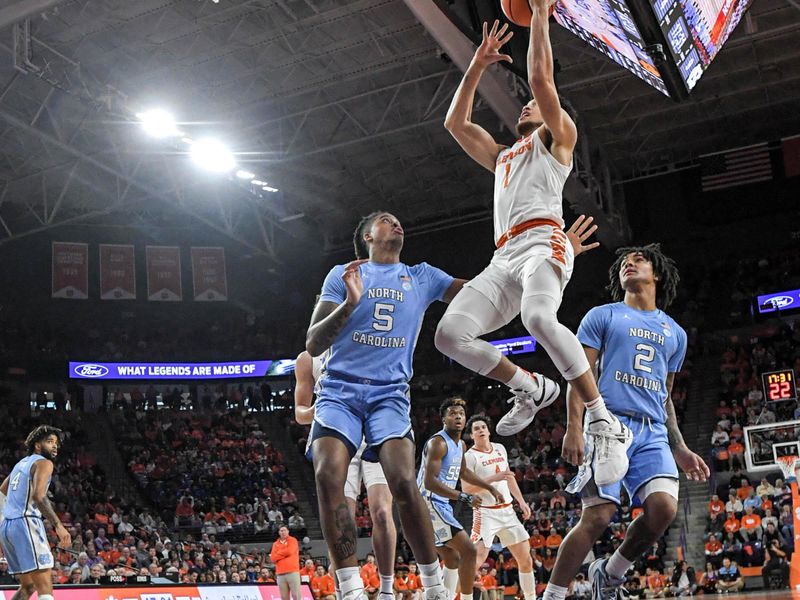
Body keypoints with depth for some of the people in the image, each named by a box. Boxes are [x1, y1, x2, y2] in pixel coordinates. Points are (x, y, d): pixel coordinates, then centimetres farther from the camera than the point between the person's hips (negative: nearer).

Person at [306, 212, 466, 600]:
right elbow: (313, 345, 4)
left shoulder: (422, 276, 17)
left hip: (389, 393, 0)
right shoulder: (343, 275, 10)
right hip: (339, 389, 0)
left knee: (403, 482, -21)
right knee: (328, 477, -23)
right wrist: (349, 303, -12)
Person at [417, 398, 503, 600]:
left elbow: (464, 472, 32)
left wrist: (490, 488, 29)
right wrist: (464, 497, -31)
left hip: (441, 505, 10)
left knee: (453, 560, 15)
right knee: (468, 550, -14)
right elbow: (430, 482, -27)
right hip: (430, 504, -10)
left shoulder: (460, 444, 13)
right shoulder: (438, 442, -17)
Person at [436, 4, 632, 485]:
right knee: (451, 333, -15)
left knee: (538, 318, -38)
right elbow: (456, 123, 37)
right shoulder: (503, 156, 38)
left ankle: (607, 425, -31)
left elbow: (541, 77, 7)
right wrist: (478, 66, 36)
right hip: (504, 257, 7)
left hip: (542, 242, -7)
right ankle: (533, 389, 4)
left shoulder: (557, 137, 19)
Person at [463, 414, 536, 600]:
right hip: (486, 513, -6)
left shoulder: (500, 448, 11)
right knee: (475, 560, -17)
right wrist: (493, 478, -24)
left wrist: (521, 501, 15)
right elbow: (466, 488, -17)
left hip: (507, 511, 6)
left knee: (526, 559, 9)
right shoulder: (469, 456, -9)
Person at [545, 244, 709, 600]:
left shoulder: (675, 333, 25)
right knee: (597, 516, -15)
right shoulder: (602, 316, 12)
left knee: (664, 507, -18)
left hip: (654, 433, 4)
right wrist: (574, 429, -11)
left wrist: (680, 451, 19)